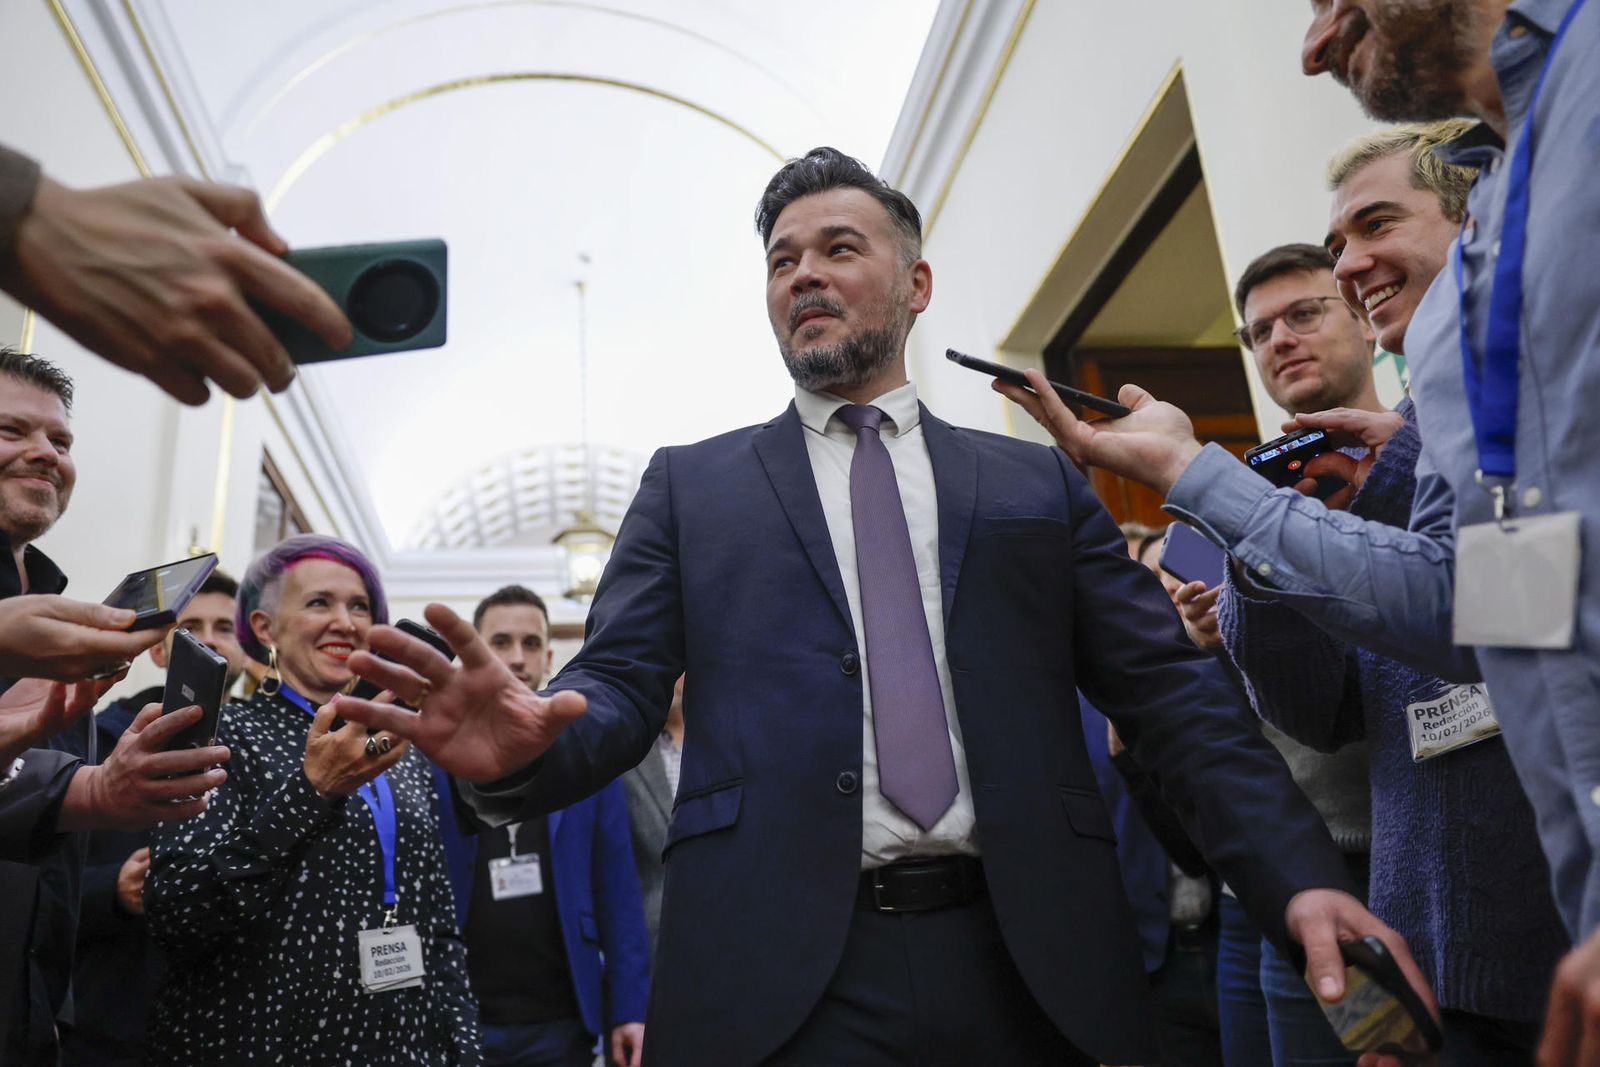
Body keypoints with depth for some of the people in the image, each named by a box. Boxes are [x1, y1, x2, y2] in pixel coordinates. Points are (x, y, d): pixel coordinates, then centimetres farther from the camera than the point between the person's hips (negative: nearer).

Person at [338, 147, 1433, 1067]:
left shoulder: (1038, 483, 11)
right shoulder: (691, 486, 10)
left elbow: (1174, 693, 5)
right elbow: (619, 687, 2)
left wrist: (1300, 876, -8)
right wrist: (525, 748, -21)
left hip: (1028, 970, 2)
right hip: (782, 975, -1)